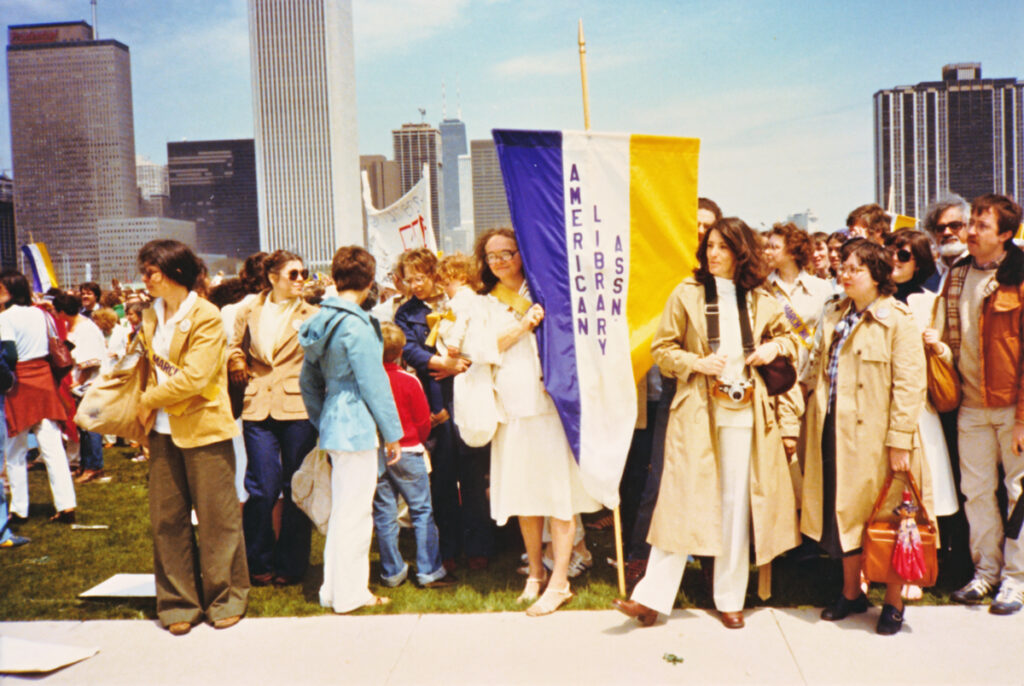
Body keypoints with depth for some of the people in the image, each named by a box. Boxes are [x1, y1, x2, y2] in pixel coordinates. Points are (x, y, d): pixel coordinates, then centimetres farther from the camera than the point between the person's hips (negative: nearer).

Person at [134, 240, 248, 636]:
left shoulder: (206, 317, -12)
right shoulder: (150, 317, 10)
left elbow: (194, 376, -20)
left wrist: (149, 401, -9)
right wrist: (149, 412, 4)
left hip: (204, 428, -6)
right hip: (163, 431, 7)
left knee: (216, 517, 3)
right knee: (166, 519, 9)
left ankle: (226, 599, 18)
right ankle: (179, 602, 22)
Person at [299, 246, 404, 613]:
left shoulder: (319, 321, 8)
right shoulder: (356, 325, -17)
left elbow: (307, 380, 15)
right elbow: (374, 384, -15)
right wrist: (393, 433, -8)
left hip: (333, 425, 9)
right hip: (357, 426, -9)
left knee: (341, 510, 18)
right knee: (354, 513, 2)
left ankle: (334, 589, 28)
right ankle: (350, 593, 13)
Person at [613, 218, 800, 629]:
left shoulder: (761, 301, 10)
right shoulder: (687, 294, 2)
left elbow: (790, 338, 24)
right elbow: (662, 349, 2)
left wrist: (775, 347, 2)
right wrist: (697, 363, -14)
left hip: (743, 410, 3)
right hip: (696, 410, -2)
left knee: (736, 503, 7)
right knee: (681, 500, -4)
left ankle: (730, 599, 20)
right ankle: (653, 596, 1)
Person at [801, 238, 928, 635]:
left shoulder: (897, 320, -9)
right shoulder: (834, 316, 11)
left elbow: (909, 385, -13)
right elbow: (818, 368, 19)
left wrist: (899, 441, -16)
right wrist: (810, 405, 10)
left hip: (874, 437, -6)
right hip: (834, 434, 6)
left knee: (885, 519, 5)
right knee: (843, 512, 14)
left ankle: (893, 603, 22)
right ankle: (851, 593, 30)